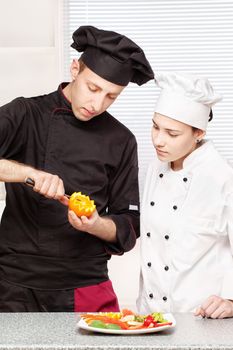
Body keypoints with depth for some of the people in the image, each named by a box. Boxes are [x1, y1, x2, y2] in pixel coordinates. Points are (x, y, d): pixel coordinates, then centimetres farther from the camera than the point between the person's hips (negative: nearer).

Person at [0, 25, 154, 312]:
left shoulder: (121, 141, 5)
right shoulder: (25, 115, -1)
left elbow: (128, 227, 6)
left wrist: (95, 225, -14)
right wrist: (28, 172, -27)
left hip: (87, 287, 2)